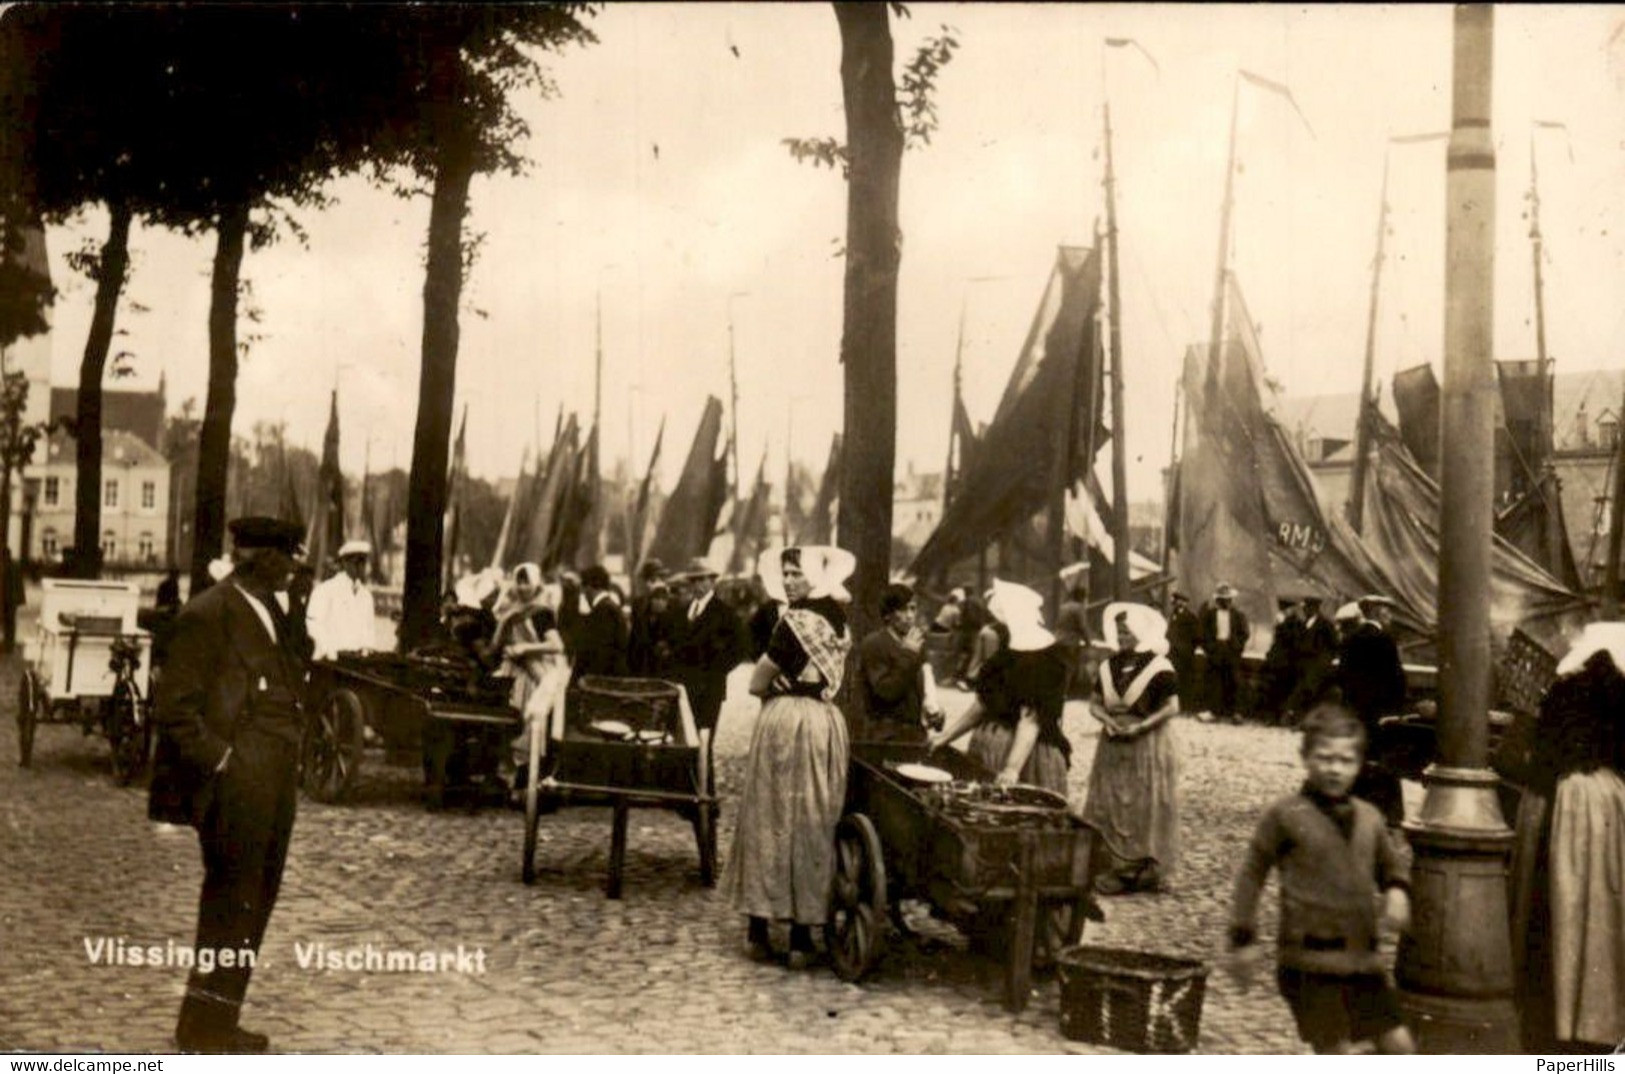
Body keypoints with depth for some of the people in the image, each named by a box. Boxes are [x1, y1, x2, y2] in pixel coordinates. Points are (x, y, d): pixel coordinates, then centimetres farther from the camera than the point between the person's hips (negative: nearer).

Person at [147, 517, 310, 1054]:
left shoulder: (273, 613, 15)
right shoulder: (207, 615, -11)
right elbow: (175, 707, -14)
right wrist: (219, 760, -15)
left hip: (275, 783, 9)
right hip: (235, 786, -9)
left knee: (255, 902, 13)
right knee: (232, 900, -3)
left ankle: (220, 1022, 23)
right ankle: (204, 1028, 9)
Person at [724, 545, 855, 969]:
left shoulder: (796, 621, -12)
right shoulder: (837, 619, 9)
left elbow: (757, 683, -9)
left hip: (785, 722, -6)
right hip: (826, 723, 6)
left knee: (769, 820, 3)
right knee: (813, 825, 7)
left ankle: (759, 931, 7)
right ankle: (802, 937, 8)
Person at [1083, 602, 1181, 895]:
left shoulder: (1159, 667, -10)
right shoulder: (1109, 666, 8)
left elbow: (1171, 706, -12)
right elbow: (1095, 703, 9)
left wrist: (1140, 727, -20)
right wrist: (1107, 720, -12)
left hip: (1149, 746, -6)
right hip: (1113, 746, 6)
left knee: (1144, 809, -2)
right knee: (1108, 806, 4)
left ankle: (1144, 872, 3)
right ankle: (1112, 867, 10)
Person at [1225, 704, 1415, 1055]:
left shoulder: (1368, 818, 10)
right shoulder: (1286, 815, -6)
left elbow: (1392, 865, 25)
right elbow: (1252, 873, 1)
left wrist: (1397, 891, 2)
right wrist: (1243, 937, -2)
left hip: (1364, 959, 5)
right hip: (1311, 960, -5)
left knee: (1399, 1045, 4)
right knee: (1335, 1049, -4)